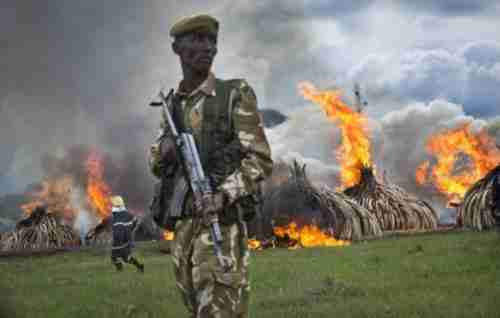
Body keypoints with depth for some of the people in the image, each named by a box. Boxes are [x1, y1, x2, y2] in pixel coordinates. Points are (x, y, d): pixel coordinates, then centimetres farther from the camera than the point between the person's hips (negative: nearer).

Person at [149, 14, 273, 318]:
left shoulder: (236, 95, -4)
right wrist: (165, 151, -7)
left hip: (222, 224, -7)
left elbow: (261, 160, -9)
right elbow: (159, 167, 19)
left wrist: (223, 196, -26)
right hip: (182, 229, 7)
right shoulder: (173, 105, 14)